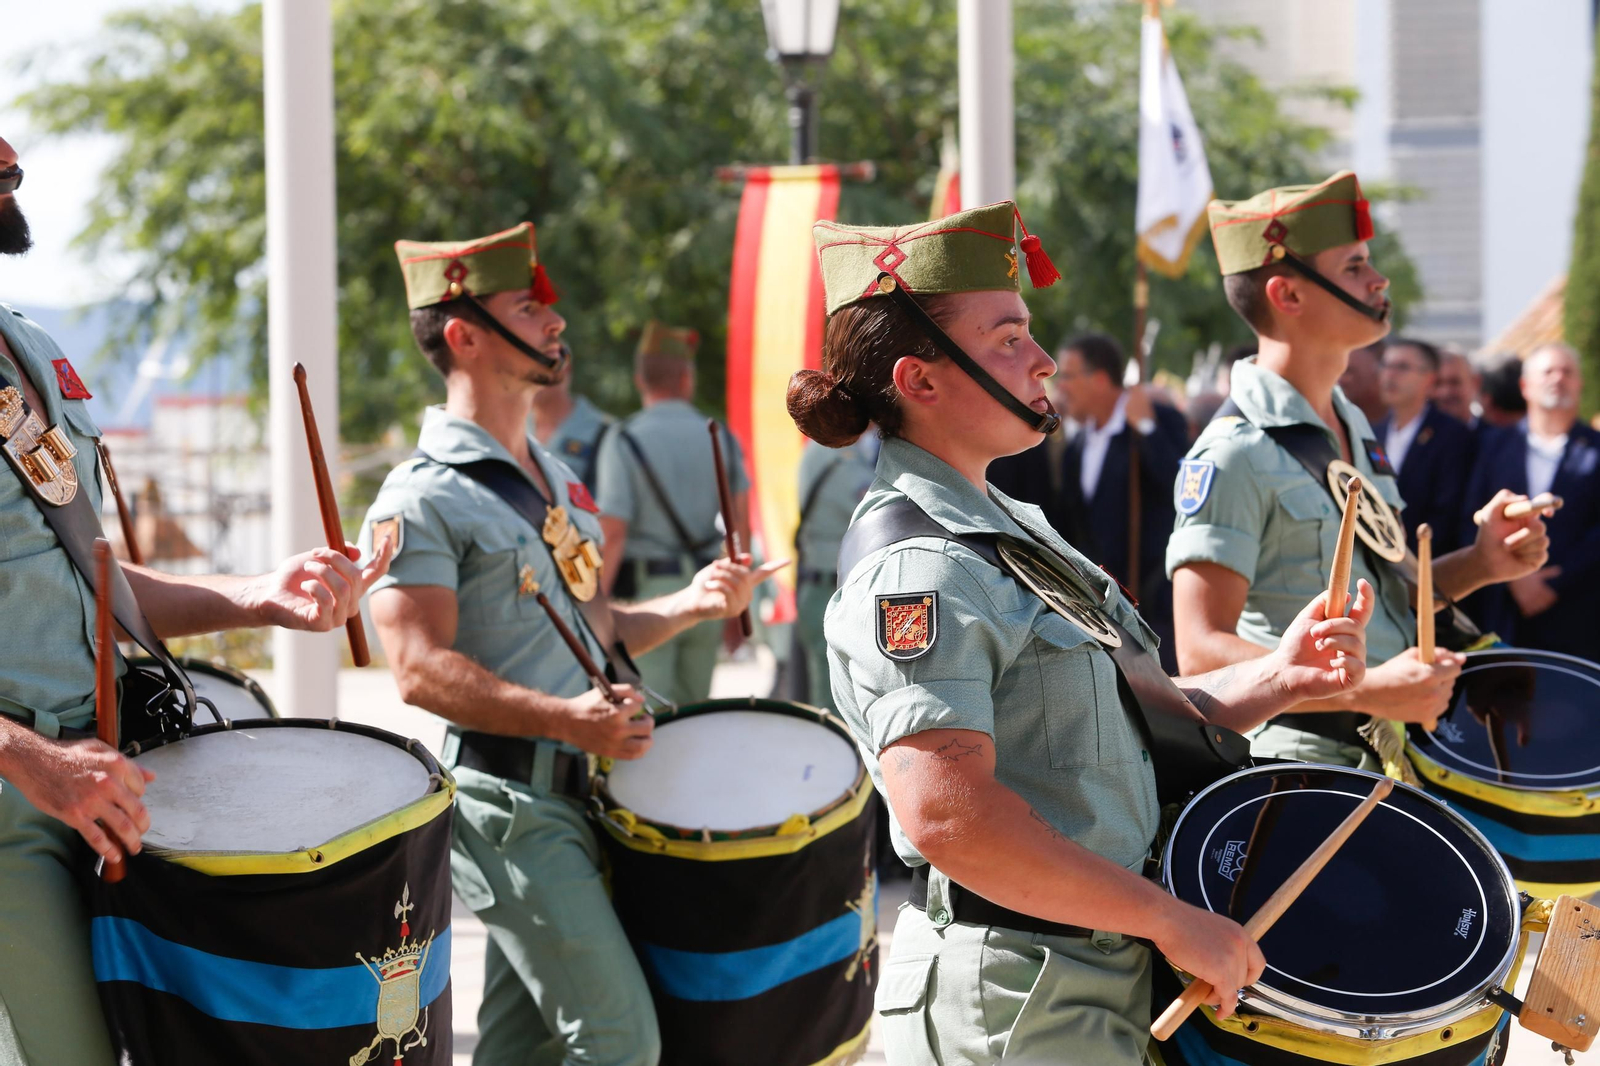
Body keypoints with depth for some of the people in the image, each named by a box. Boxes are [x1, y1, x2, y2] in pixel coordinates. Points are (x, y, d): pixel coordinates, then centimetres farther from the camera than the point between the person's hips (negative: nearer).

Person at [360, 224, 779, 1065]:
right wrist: (566, 719, -31)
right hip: (509, 799, -9)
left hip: (573, 796, 9)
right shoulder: (424, 498, -12)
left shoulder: (555, 479, 16)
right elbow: (422, 670, -20)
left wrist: (688, 604, 4)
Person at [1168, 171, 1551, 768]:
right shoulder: (1234, 455, -13)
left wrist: (1477, 565, 7)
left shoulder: (1353, 428, 16)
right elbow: (1202, 653, -19)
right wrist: (1370, 689, -27)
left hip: (1386, 760, 8)